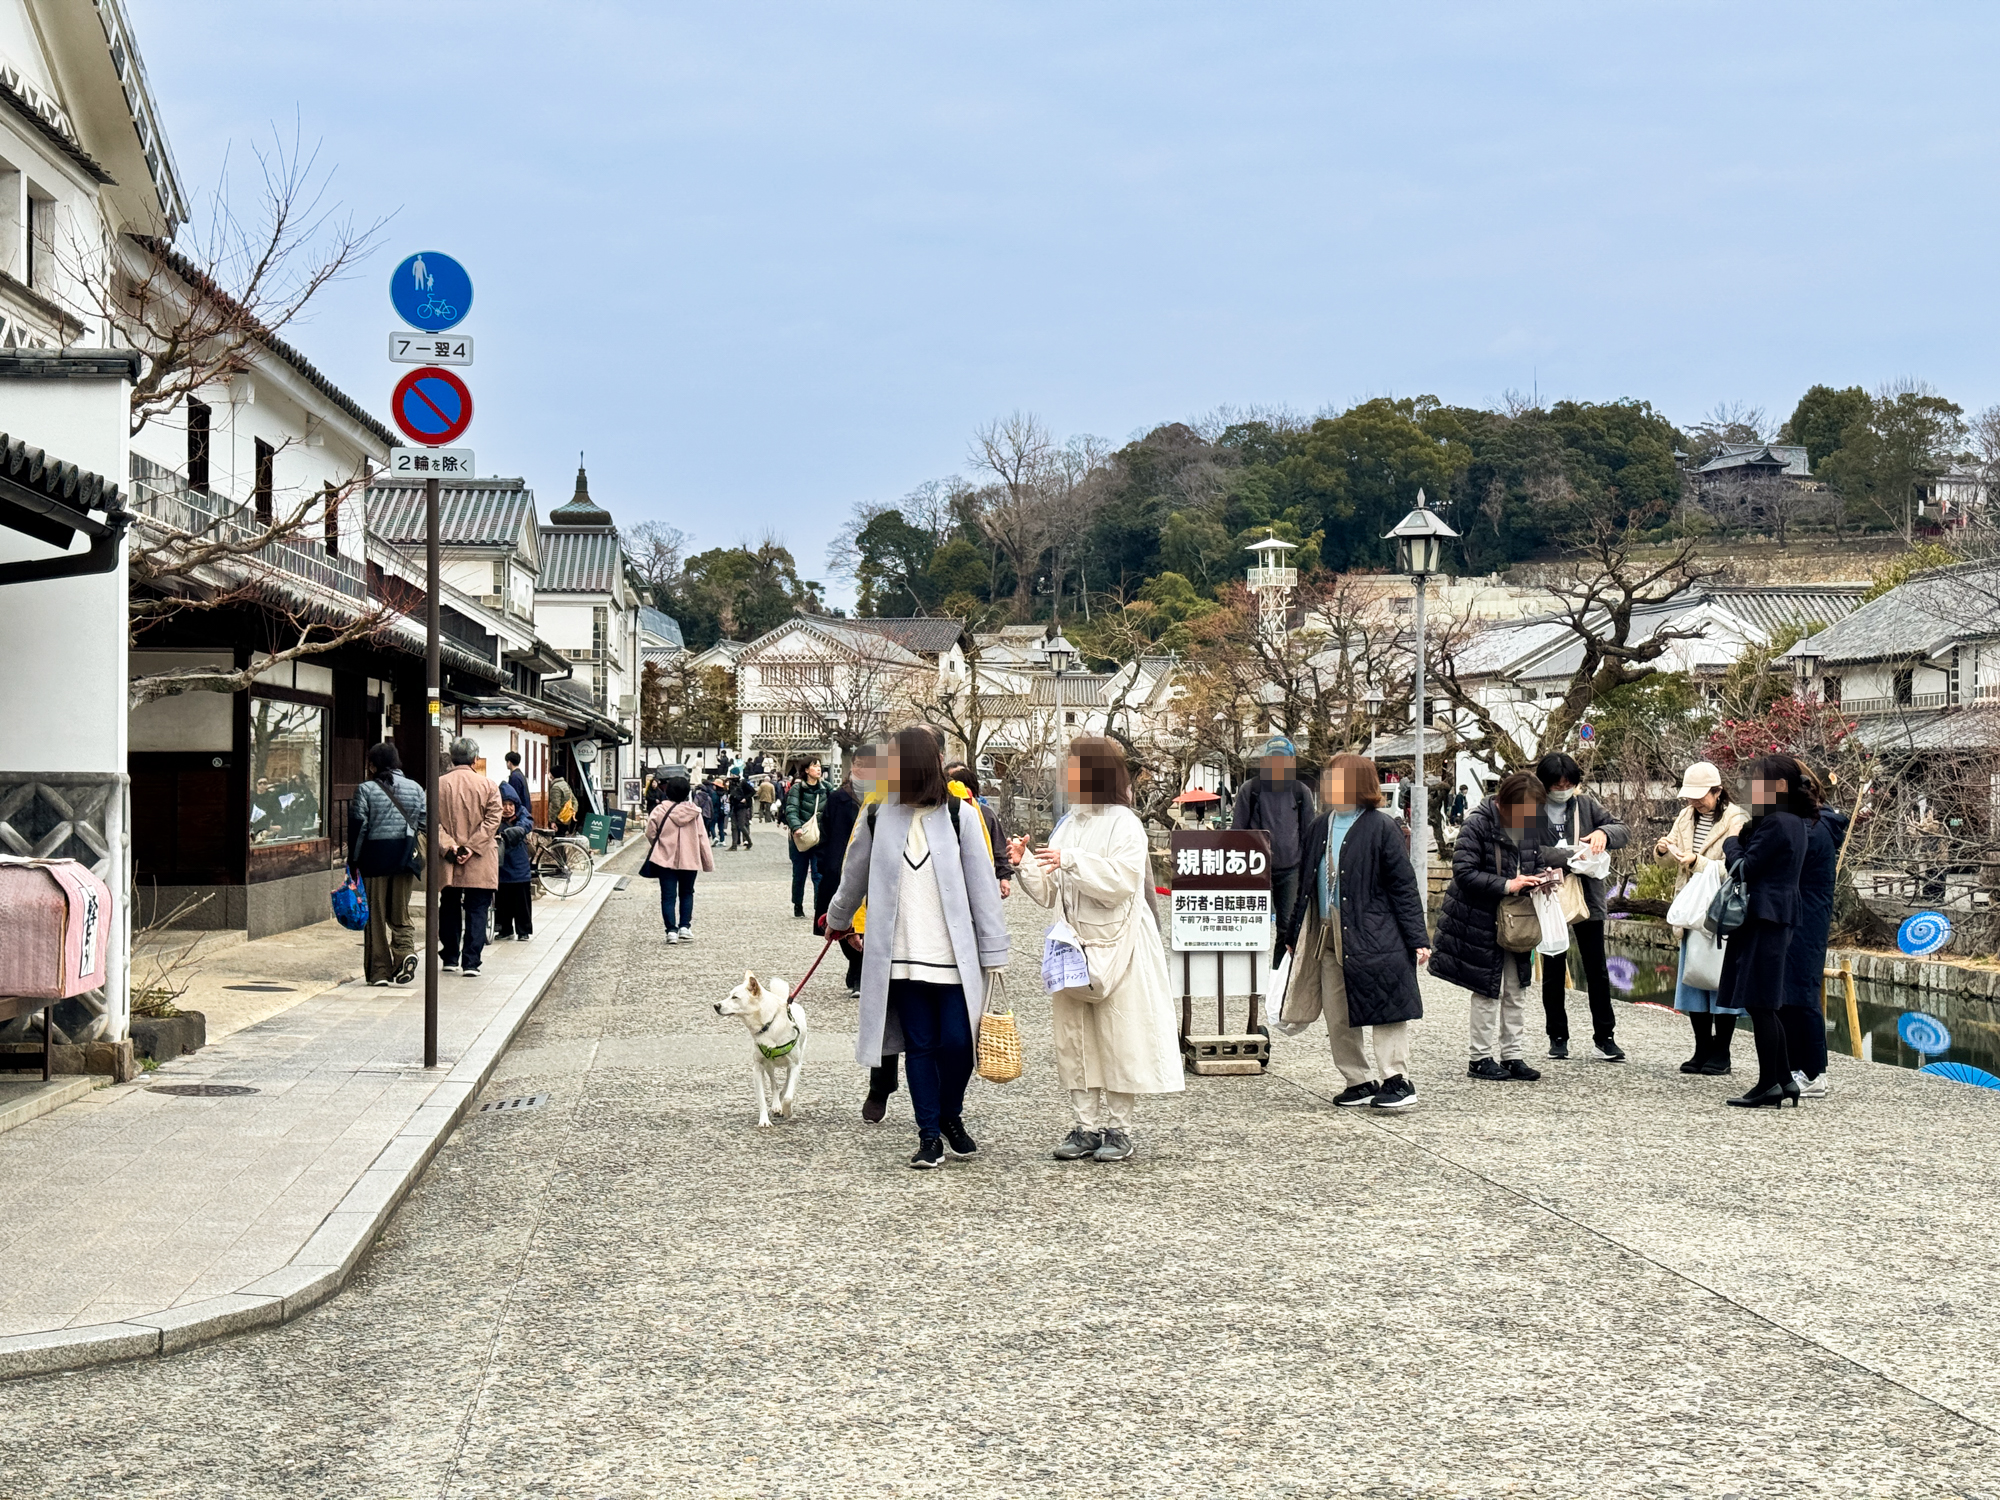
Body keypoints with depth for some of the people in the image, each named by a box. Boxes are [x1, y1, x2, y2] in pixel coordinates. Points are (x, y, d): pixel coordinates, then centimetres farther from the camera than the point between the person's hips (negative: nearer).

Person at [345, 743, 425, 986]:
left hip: (375, 857, -3)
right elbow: (424, 824, 6)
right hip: (406, 857, 3)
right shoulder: (416, 789, 6)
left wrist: (352, 862, 1)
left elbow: (357, 828, -6)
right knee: (400, 913, 14)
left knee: (375, 915, 5)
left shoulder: (365, 790, -5)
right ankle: (406, 951, -12)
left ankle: (379, 971, 6)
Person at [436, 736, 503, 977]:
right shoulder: (488, 786, -2)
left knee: (449, 909, 16)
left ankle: (450, 958, 22)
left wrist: (449, 846, -10)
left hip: (448, 862, 2)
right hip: (480, 862, -1)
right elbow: (493, 820, -9)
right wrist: (471, 847, -11)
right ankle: (471, 962, -5)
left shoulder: (438, 784, -1)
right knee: (476, 910, 2)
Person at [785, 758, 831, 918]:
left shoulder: (825, 788, 4)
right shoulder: (797, 788, -4)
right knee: (799, 874, 10)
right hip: (800, 837, -1)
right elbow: (791, 810, -13)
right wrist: (796, 827, -30)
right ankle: (798, 905, 25)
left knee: (819, 874, -7)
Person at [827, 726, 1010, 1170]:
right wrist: (838, 919, 35)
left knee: (956, 1042, -7)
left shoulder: (957, 816, -3)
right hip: (901, 957, 2)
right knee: (920, 1046, 4)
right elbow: (855, 877, 22)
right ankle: (929, 1135, 13)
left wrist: (993, 954, -4)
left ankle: (951, 1117, 19)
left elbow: (983, 887, -2)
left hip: (955, 957, -2)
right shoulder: (877, 817, 5)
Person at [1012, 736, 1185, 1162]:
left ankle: (1118, 1127, 6)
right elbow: (1049, 894, 14)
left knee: (1118, 1037, -2)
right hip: (1072, 947, 6)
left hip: (1116, 946, -6)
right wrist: (1025, 864, -2)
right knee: (1074, 1036, 6)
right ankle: (1086, 1125, 13)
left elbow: (1121, 880, -20)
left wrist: (1072, 861, -23)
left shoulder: (1124, 823, -6)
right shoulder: (1068, 825, 14)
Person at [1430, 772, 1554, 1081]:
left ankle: (1511, 1055, 16)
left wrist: (1536, 880, -3)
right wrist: (1506, 885, -26)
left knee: (1515, 990, 9)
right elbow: (1464, 872, -21)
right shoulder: (1478, 823, -17)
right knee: (1487, 990, -1)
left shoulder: (1529, 824, 3)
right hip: (1481, 920, -6)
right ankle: (1482, 1058, 8)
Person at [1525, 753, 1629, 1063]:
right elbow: (1523, 855, -12)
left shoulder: (1586, 804, 4)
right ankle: (1558, 1037, 20)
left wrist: (1604, 832, -17)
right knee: (1553, 972, 9)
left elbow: (1623, 831, 4)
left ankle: (1604, 1037, 13)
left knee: (1597, 970, 5)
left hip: (1588, 897, 2)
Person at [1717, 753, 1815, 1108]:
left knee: (1760, 1004, -6)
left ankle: (1769, 1085, -2)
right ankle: (1785, 1082, 16)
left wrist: (1730, 843, 2)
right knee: (1765, 1006, 14)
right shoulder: (1793, 822, 17)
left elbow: (1745, 866, -15)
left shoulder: (1777, 823, -16)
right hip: (1777, 918, 11)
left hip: (1764, 920, -11)